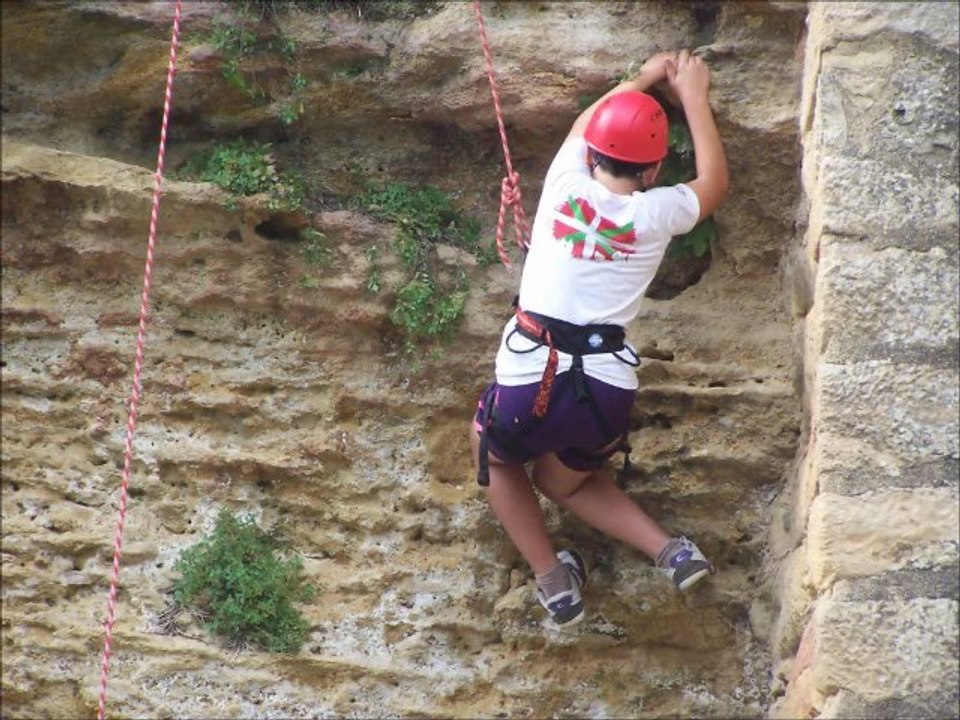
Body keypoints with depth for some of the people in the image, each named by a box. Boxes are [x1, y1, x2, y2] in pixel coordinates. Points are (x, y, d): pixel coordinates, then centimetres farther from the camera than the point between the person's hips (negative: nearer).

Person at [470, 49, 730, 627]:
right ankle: (670, 550, 14)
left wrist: (645, 79, 42)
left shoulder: (565, 184, 4)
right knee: (563, 479, 34)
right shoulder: (656, 212, 2)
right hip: (606, 391, 2)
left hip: (529, 381, -1)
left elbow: (585, 125, 29)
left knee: (495, 457, 33)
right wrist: (693, 96, 33)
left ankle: (553, 579, 19)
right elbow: (715, 183, 25)